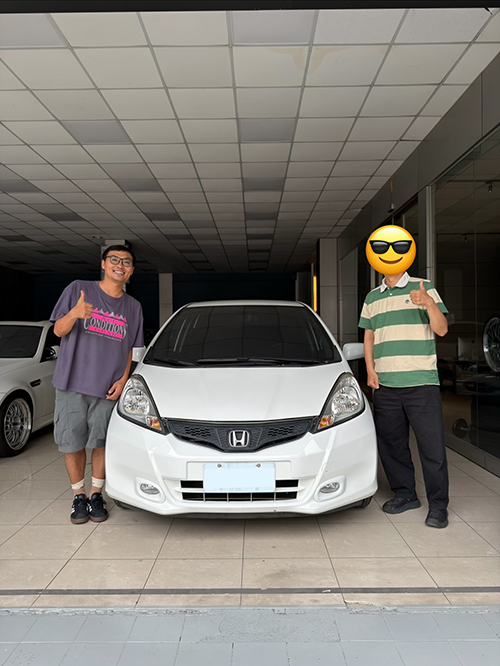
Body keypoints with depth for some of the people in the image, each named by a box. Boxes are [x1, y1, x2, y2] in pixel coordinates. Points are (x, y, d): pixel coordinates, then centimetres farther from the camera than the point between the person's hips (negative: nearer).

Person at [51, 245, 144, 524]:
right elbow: (59, 331, 0)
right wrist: (74, 314, -22)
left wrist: (123, 379, -1)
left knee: (102, 443, 6)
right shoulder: (78, 289, 1)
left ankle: (96, 495, 24)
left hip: (108, 387, 1)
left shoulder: (133, 307, 10)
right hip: (72, 383, -1)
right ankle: (79, 495, 24)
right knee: (72, 443, 5)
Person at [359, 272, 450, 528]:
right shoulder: (372, 297, 15)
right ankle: (405, 494, 27)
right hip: (385, 383, 4)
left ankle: (438, 505, 12)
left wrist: (429, 303, -21)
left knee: (432, 445, -2)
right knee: (391, 443, 10)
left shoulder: (424, 288, 4)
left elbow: (442, 329, -2)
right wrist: (370, 370, 5)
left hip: (421, 382, -4)